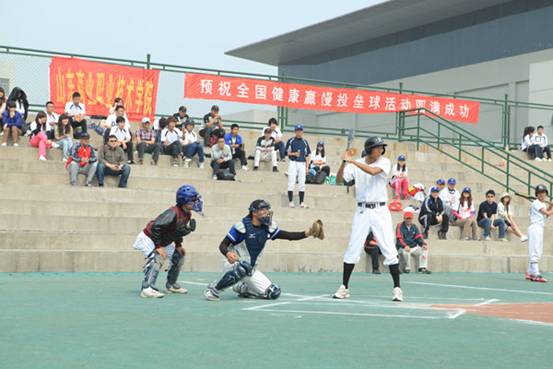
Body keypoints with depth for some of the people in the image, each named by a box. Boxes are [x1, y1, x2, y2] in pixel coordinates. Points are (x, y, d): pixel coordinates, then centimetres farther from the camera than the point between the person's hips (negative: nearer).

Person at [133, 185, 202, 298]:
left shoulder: (188, 215, -3)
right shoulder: (173, 213, -32)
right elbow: (155, 227, -36)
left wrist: (178, 245, 6)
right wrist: (158, 246, -33)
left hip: (163, 241, 10)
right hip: (148, 239, -10)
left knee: (179, 257, 12)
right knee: (157, 258, -31)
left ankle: (171, 284, 28)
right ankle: (147, 288, -32)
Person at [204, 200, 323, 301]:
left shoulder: (268, 227, -1)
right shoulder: (242, 226, -17)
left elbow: (288, 236, -3)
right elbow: (223, 245, -16)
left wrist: (307, 233, -17)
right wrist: (228, 254, -38)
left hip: (251, 271, 6)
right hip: (233, 265, -6)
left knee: (273, 293, -5)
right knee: (243, 267, -42)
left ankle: (242, 289, 18)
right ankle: (213, 288, -23)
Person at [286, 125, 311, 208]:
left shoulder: (305, 142, 12)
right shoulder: (291, 141, 4)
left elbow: (307, 156, 11)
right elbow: (287, 153, 2)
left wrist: (307, 167, 4)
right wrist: (294, 154, -17)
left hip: (302, 164, 3)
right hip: (293, 163, -3)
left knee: (302, 184, 2)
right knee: (291, 183, -5)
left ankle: (302, 202, 4)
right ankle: (290, 201, -3)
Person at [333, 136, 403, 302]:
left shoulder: (385, 162, -3)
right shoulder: (355, 164, 3)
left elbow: (373, 171, -22)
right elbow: (339, 180, -2)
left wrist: (352, 160, -21)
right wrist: (344, 162, -16)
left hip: (380, 211, -2)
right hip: (362, 211, 2)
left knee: (389, 250, -5)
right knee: (352, 249, 2)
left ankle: (397, 288, 2)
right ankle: (344, 287, 11)